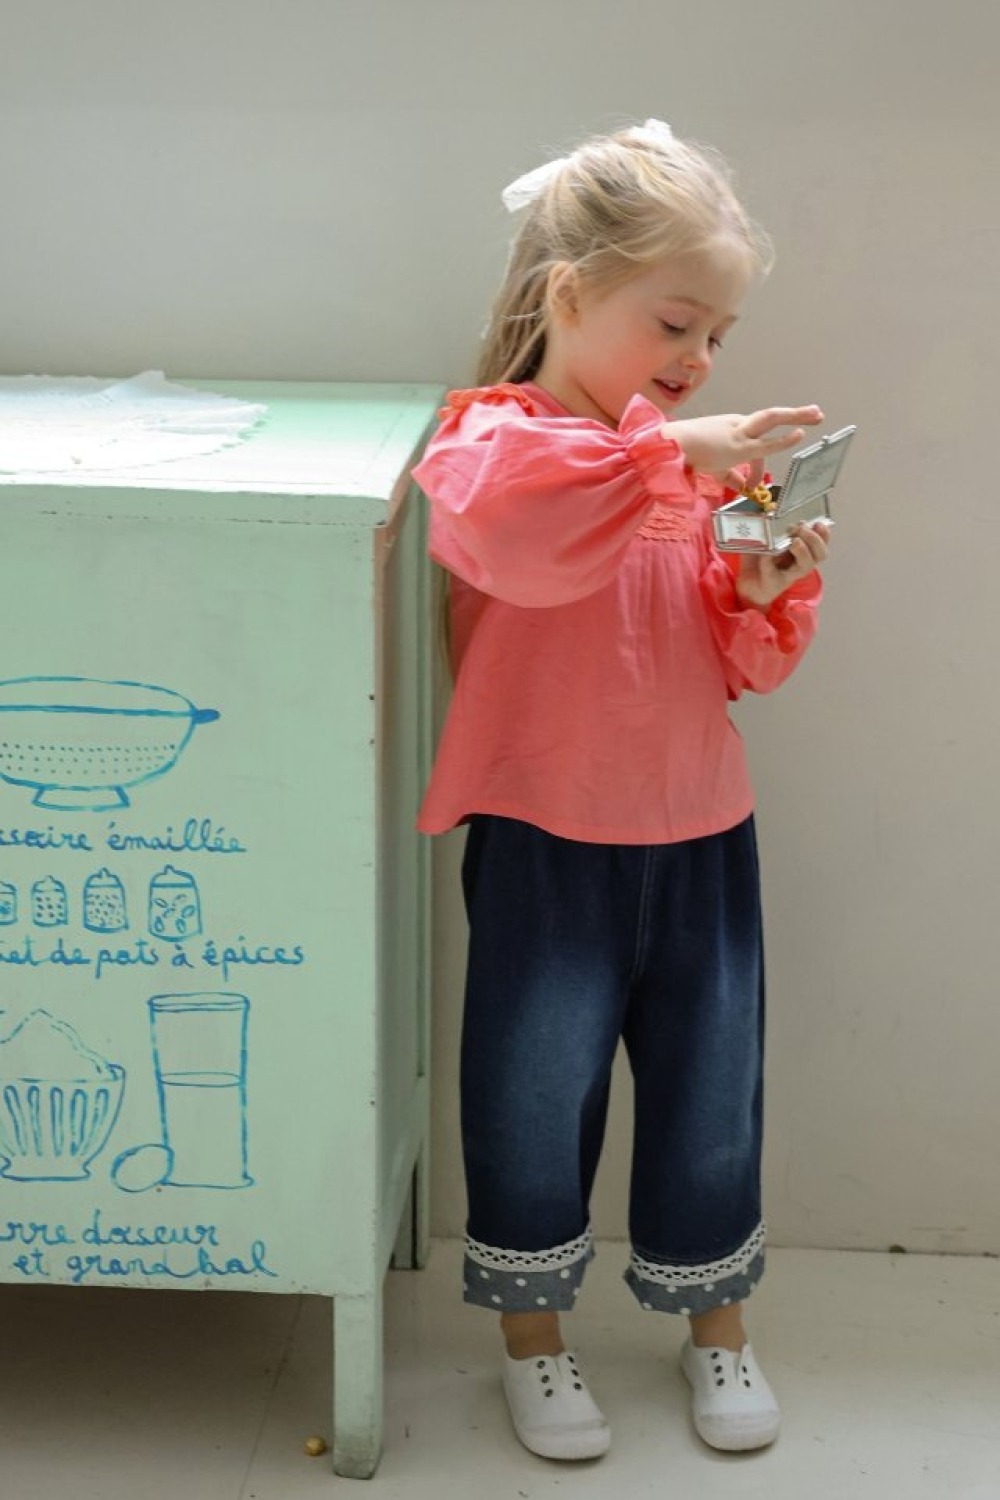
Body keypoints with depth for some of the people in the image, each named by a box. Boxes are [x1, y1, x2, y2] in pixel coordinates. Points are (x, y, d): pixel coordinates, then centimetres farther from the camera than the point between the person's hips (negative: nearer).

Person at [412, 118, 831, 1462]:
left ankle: (715, 1323, 36)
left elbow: (736, 666, 7)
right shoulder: (493, 437, -11)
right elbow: (502, 525, -37)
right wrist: (667, 449, -37)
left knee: (712, 1089, 14)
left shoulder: (706, 465, 5)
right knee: (536, 1093, 8)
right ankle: (532, 1336, 31)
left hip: (701, 834, 5)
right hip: (543, 839, -4)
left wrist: (770, 597, -13)